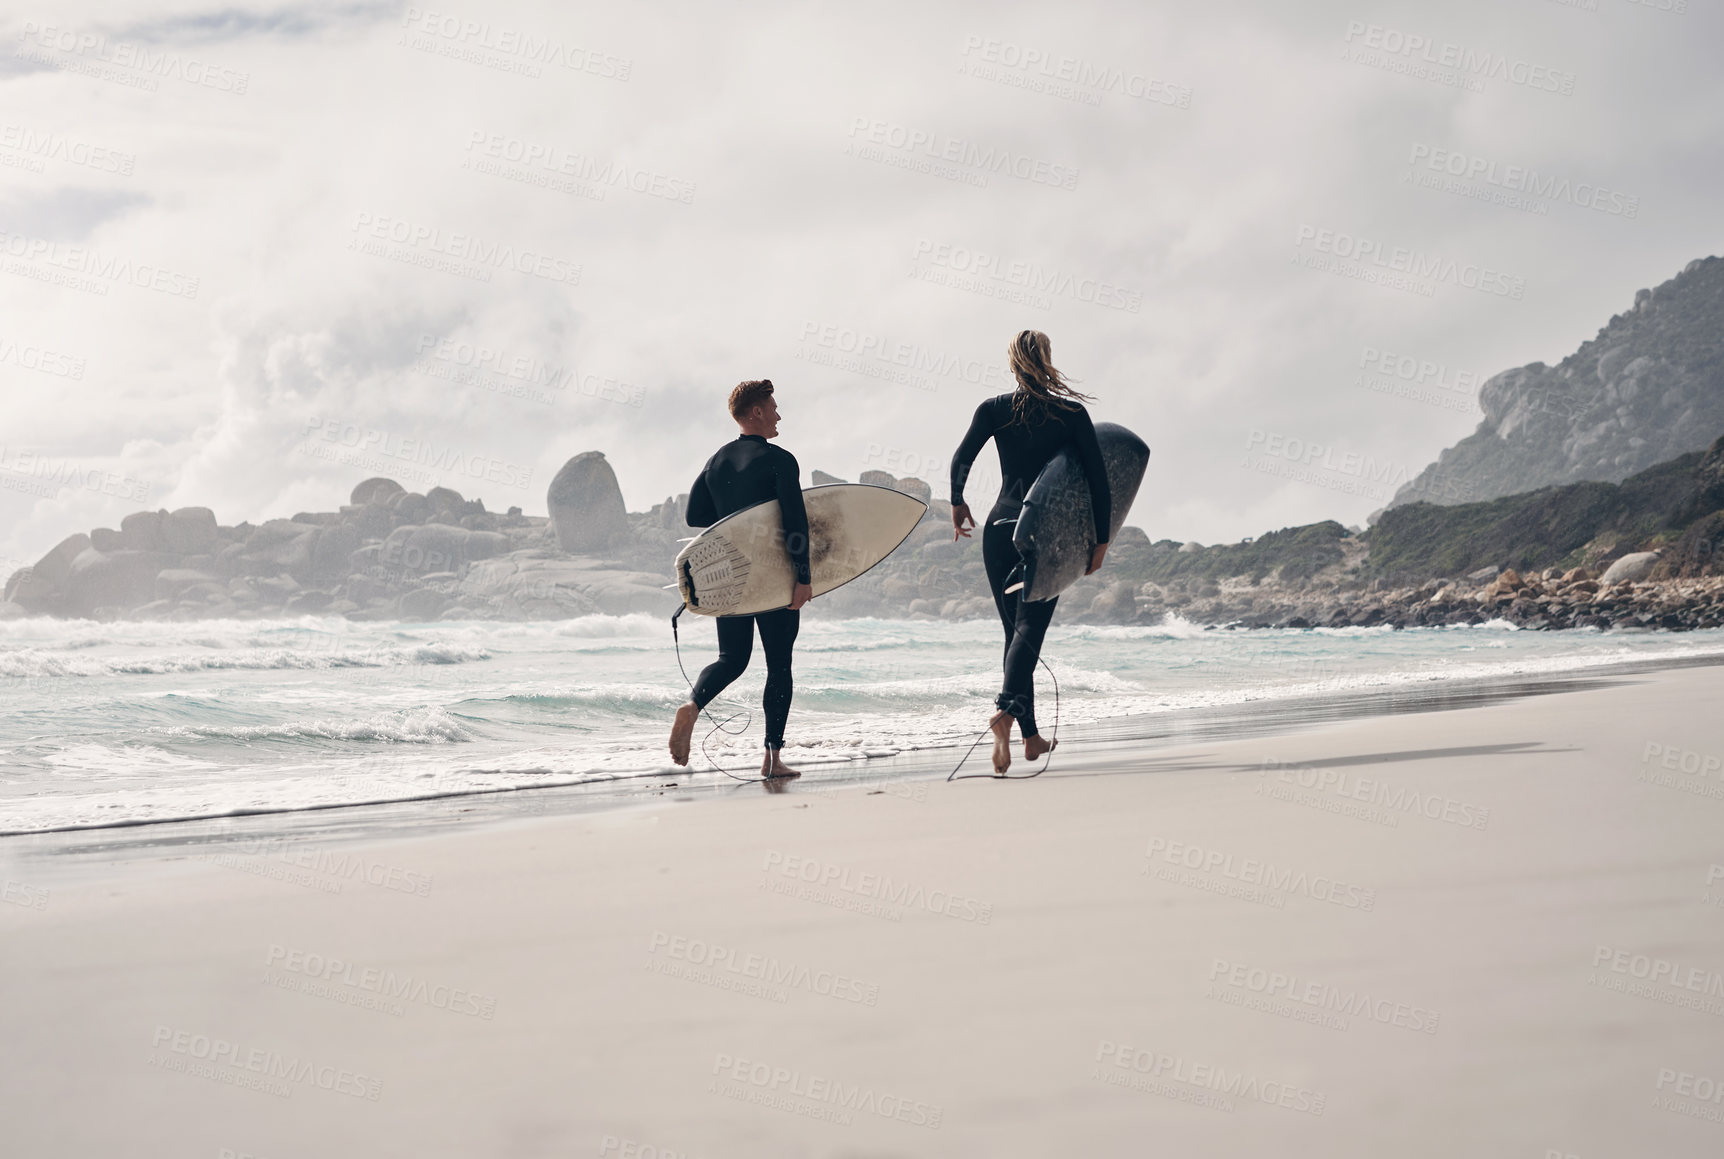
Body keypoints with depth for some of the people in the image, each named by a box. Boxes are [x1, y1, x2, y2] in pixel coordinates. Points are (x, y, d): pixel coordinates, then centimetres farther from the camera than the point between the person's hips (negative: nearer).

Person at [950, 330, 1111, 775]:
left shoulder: (994, 410, 3)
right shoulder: (1071, 413, 1)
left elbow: (960, 462, -3)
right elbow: (1099, 478, -3)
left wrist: (958, 504, 15)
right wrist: (1101, 538, 2)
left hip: (1000, 529, 2)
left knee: (1016, 630, 12)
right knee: (1030, 627, -9)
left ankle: (1031, 736, 11)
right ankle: (1007, 710, -35)